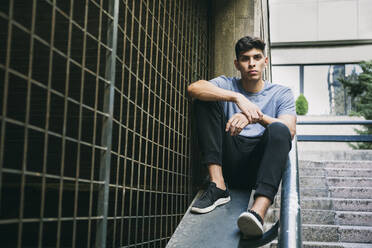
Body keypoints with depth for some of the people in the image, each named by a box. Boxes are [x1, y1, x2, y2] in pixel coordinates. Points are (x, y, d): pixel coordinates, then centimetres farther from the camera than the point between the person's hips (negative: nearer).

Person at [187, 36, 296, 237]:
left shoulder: (281, 93, 13)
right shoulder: (226, 85, 13)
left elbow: (290, 130, -7)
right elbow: (193, 88, -10)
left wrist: (257, 116, -25)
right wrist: (237, 97, -23)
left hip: (259, 164, -1)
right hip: (230, 163, 2)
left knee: (278, 130, -31)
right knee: (205, 100, -9)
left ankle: (258, 211, -51)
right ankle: (218, 185, -21)